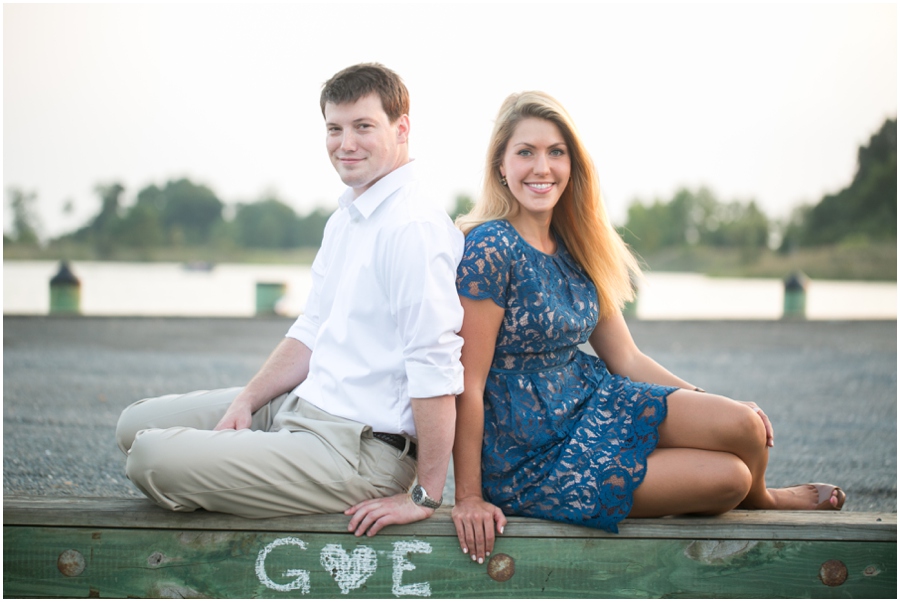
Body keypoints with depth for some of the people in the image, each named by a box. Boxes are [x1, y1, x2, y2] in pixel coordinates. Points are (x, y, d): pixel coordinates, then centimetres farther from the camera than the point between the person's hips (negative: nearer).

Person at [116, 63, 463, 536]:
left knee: (153, 459, -20)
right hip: (301, 408, 10)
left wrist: (424, 498, -23)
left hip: (355, 451, -10)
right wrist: (246, 402, 4)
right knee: (137, 423, 14)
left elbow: (436, 370, -25)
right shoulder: (345, 217, 13)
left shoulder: (415, 227, -20)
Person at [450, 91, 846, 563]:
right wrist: (469, 497, -19)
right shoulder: (490, 249, -20)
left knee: (745, 425, -11)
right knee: (730, 478, -13)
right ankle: (759, 498, 25)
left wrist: (719, 408, 2)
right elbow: (467, 384, -19)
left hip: (591, 406, 7)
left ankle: (754, 493, 24)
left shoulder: (573, 248, 5)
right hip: (530, 463, -7)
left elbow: (625, 358, 9)